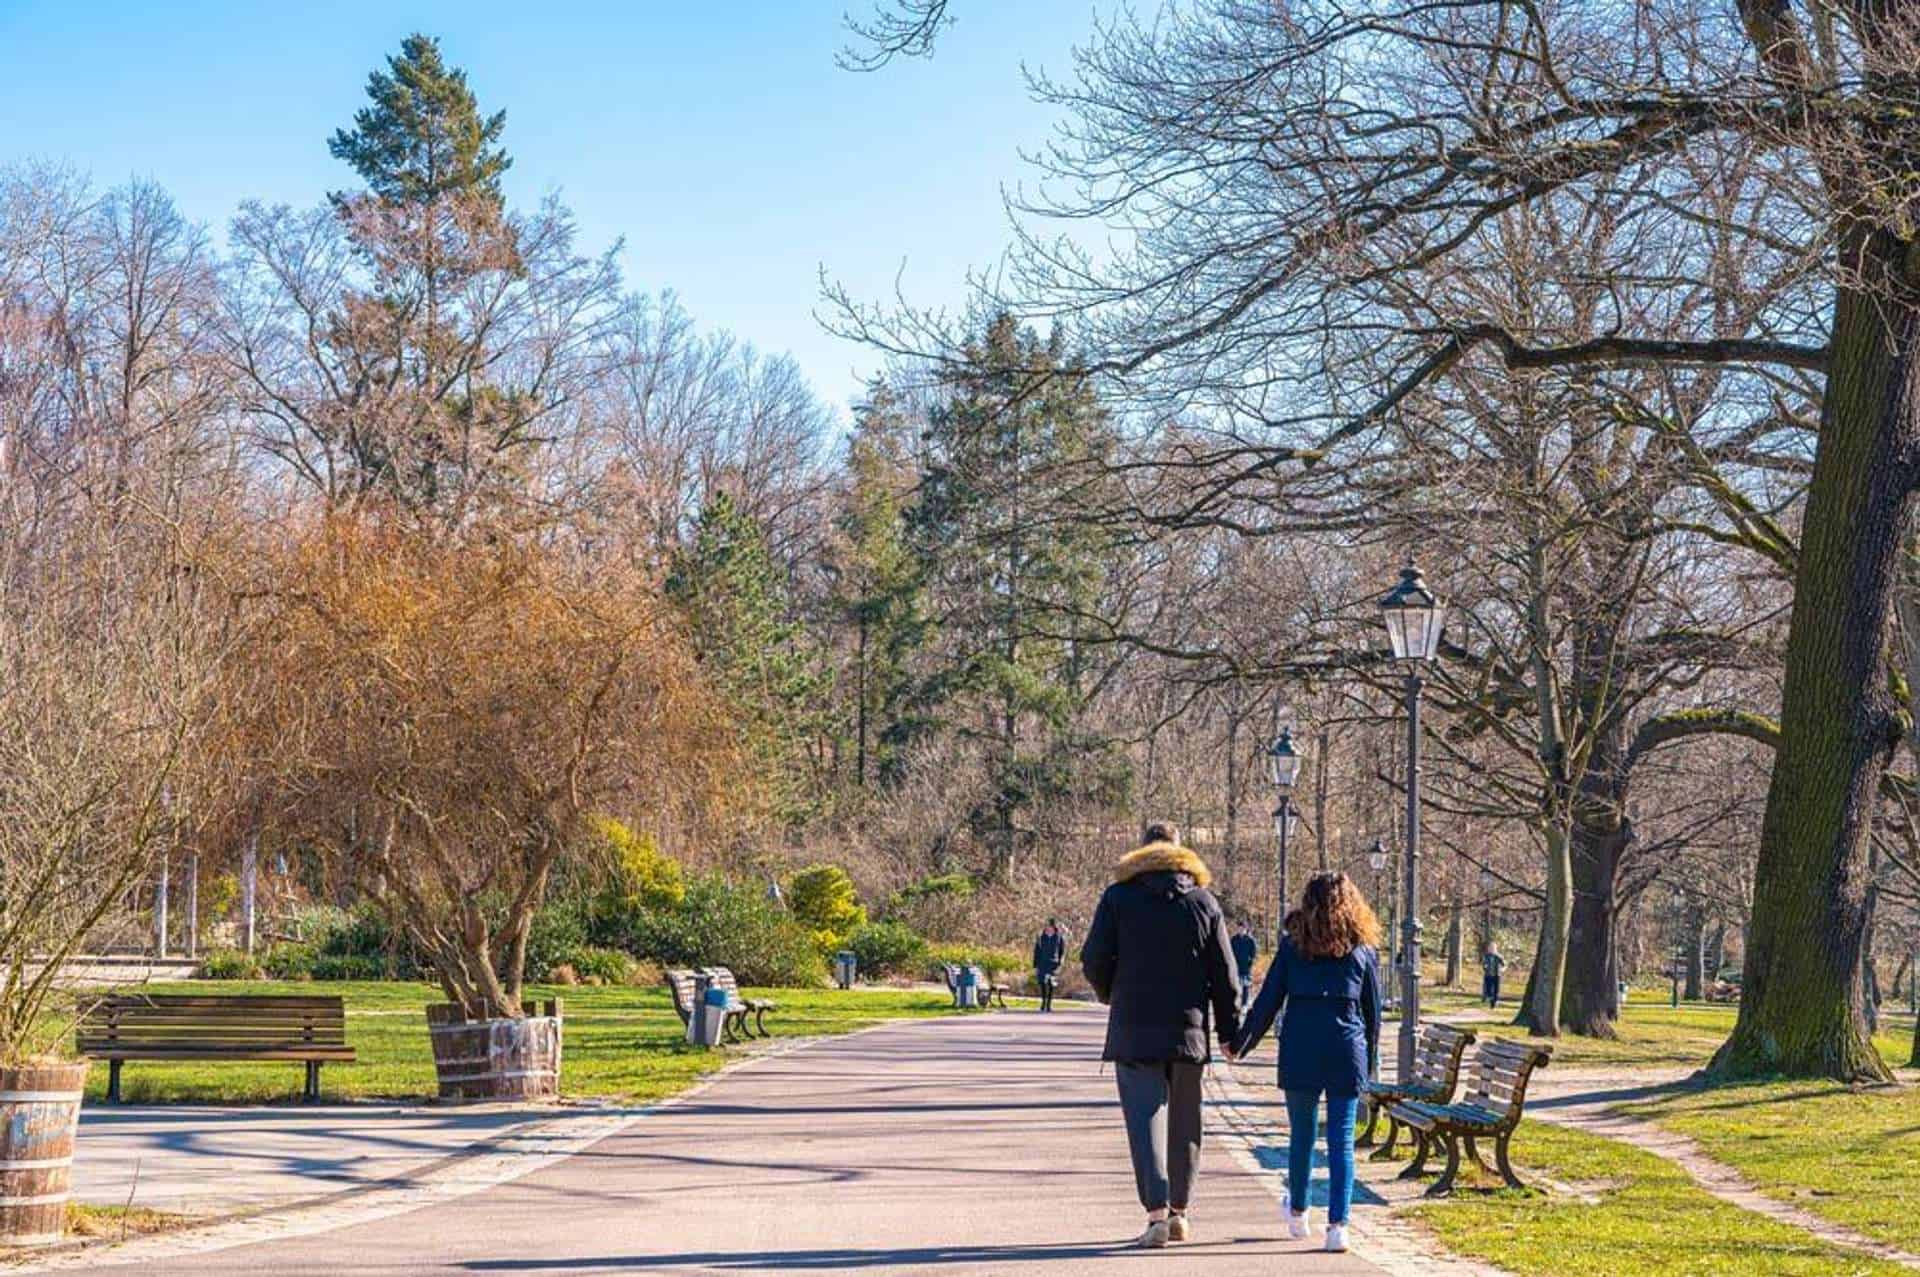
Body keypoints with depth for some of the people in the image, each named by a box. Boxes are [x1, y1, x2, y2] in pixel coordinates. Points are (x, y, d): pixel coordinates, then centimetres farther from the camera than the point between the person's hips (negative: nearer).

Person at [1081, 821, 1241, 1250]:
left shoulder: (1118, 898, 0)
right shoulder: (1204, 902, 5)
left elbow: (1094, 960, -1)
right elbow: (1224, 974, 4)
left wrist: (1110, 996, 19)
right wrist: (1229, 1030, 10)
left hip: (1133, 1029, -2)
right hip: (1188, 1030, 2)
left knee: (1145, 1117, -4)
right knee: (1184, 1120, 13)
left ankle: (1157, 1212, -17)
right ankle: (1179, 1213, 21)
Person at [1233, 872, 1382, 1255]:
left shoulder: (1292, 947, 2)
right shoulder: (1363, 951, 5)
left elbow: (1268, 1001, 3)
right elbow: (1373, 1013, 8)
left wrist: (1241, 1044, 14)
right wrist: (1369, 1063, 18)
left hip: (1299, 1052, 0)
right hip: (1346, 1053, 0)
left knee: (1301, 1135, 14)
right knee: (1341, 1141, 1)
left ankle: (1299, 1214, 29)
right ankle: (1338, 1223, -7)